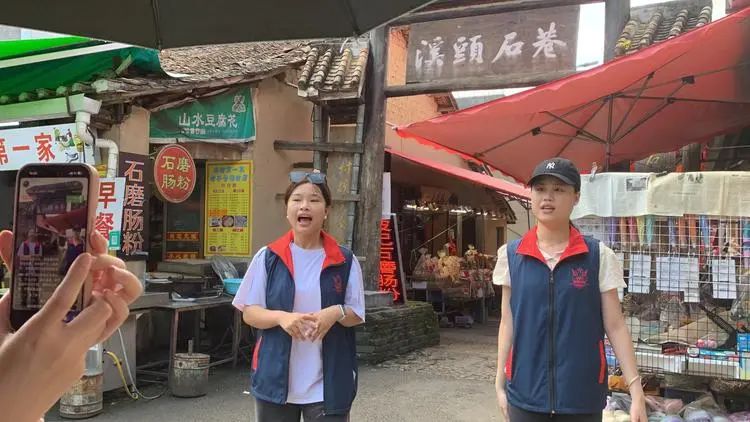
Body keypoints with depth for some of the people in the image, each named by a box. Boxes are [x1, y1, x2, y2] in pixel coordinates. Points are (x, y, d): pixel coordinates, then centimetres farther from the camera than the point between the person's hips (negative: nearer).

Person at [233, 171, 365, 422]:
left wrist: (337, 312, -17)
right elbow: (249, 312, 1)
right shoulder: (268, 257, 0)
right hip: (276, 379, 1)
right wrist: (281, 317, -19)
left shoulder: (344, 261, 1)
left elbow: (356, 315, 5)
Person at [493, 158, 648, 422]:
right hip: (525, 393, 1)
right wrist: (500, 384, 7)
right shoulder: (511, 255, 0)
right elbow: (508, 323, 6)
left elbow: (615, 327, -1)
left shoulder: (599, 256, -3)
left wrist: (636, 391, -5)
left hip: (582, 396, -1)